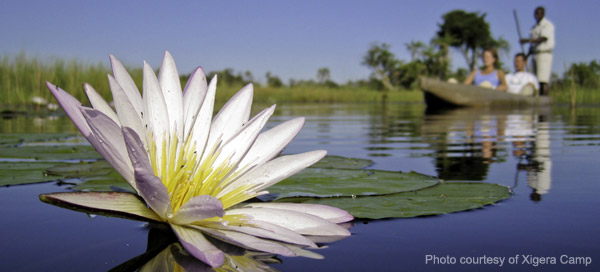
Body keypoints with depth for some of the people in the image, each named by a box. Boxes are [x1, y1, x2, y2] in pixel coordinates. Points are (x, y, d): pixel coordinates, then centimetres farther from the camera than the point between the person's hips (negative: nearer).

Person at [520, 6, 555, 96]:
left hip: (544, 54, -8)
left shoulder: (548, 25, -5)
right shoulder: (534, 27, 20)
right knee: (537, 81, 3)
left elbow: (543, 39, -19)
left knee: (543, 80, -16)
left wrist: (527, 40, -25)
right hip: (535, 54, 8)